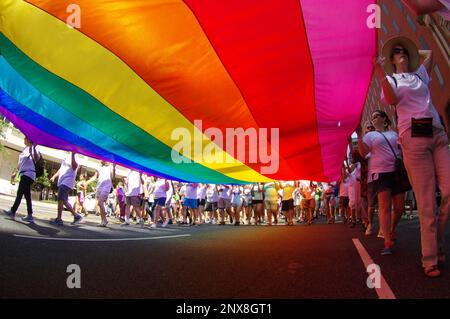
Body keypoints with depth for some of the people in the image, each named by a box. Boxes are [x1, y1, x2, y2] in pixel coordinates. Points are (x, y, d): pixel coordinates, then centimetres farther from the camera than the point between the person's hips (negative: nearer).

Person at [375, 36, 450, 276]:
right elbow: (392, 99, -7)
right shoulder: (390, 80, 14)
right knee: (426, 201, -9)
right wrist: (379, 70, -14)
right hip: (414, 137, -4)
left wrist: (412, 51, 38)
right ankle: (430, 259, -3)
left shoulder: (420, 75, 26)